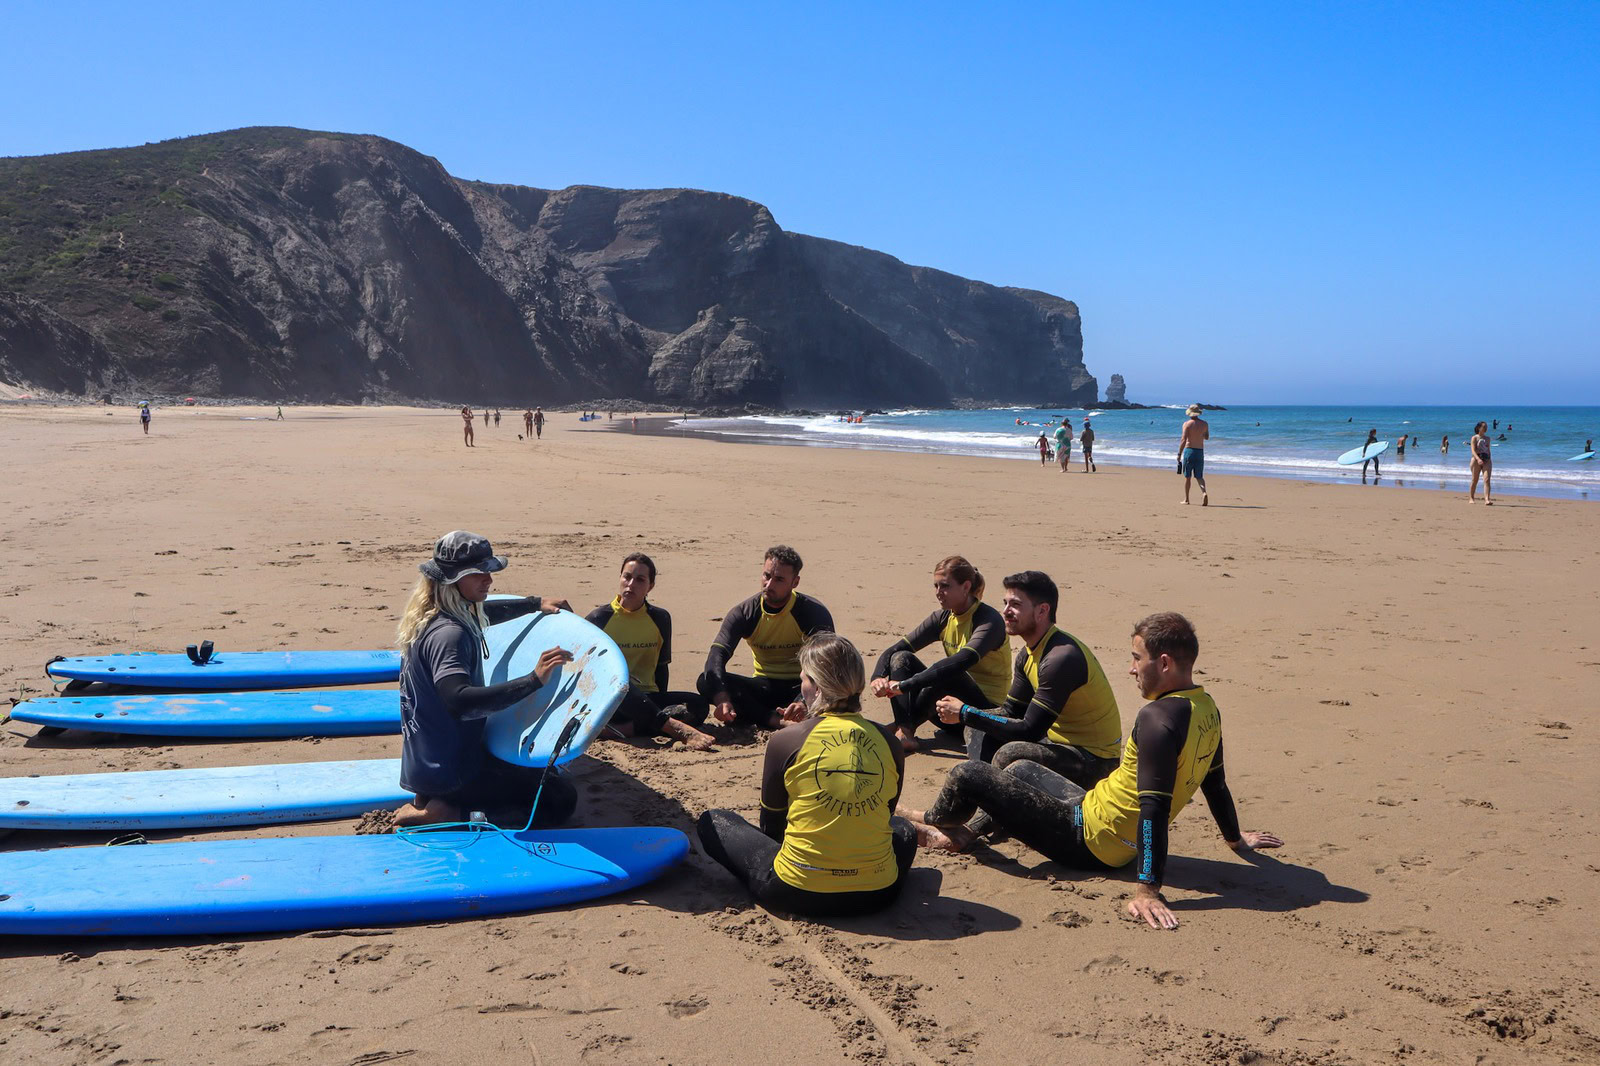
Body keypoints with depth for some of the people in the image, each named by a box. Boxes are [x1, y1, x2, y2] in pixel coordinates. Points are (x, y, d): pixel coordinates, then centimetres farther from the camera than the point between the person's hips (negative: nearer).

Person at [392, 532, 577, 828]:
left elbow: (483, 613, 29)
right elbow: (459, 701, -41)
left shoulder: (432, 616, 6)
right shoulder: (449, 634, -25)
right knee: (562, 798, -9)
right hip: (451, 769, -10)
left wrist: (537, 603, 26)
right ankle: (447, 814, -9)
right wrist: (534, 679, -43)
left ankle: (430, 801, 15)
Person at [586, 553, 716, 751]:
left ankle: (623, 729, -37)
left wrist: (660, 705, 4)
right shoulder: (599, 618, 1)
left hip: (647, 701, 4)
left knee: (699, 704, -23)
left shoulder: (660, 618, 11)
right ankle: (679, 729, -46)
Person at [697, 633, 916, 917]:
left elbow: (770, 826, 3)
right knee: (903, 829, 39)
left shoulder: (786, 740, -8)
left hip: (799, 893, -4)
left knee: (711, 822, 17)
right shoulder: (889, 742, 1)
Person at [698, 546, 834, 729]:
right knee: (706, 682, -23)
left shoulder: (815, 612, -14)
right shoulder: (743, 613, -7)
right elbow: (717, 655, -21)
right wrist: (721, 697, -42)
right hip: (765, 686, 3)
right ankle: (776, 720, -34)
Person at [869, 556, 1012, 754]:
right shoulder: (943, 619, 3)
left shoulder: (989, 620, -19)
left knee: (946, 675, -35)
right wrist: (877, 677, -24)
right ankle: (904, 732, -28)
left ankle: (906, 727, -16)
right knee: (901, 658, -11)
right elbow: (894, 650, -2)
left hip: (987, 710, -7)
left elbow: (962, 662, -36)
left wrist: (905, 685, -40)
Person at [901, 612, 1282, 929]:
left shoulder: (1158, 718, -30)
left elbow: (1154, 808, -34)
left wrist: (1147, 889, -34)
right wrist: (1236, 839, 28)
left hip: (1087, 840, -10)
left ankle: (933, 822, 29)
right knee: (1021, 768, 30)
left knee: (967, 775, -2)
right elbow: (1215, 784, 13)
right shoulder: (1207, 708, 0)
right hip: (1123, 843, 10)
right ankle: (961, 834, 33)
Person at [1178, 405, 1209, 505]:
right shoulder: (1204, 424, 3)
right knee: (1199, 476, 9)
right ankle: (1204, 492, -18)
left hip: (1189, 450, -3)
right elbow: (1207, 437, 17)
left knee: (1187, 476, 7)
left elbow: (1183, 440, -15)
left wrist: (1179, 454, -11)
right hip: (1200, 452, 3)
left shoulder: (1187, 424, -9)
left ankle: (1186, 499, 12)